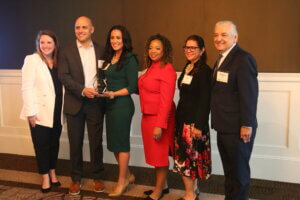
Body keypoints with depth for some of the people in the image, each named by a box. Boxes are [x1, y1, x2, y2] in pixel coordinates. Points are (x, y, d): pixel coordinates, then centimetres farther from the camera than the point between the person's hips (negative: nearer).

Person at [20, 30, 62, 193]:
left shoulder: (59, 61, 9)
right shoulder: (32, 60, -5)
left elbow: (62, 84, 8)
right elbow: (27, 88, -10)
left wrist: (64, 109, 2)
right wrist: (31, 111, -15)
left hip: (57, 111, 4)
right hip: (40, 112, -4)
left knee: (54, 143, 12)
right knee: (42, 144, 4)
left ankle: (52, 172, 29)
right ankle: (45, 177, 18)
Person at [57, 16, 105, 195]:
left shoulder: (101, 51, 7)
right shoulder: (66, 52, 3)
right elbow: (63, 76, -8)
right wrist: (82, 90, -19)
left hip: (95, 103, 1)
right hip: (75, 104, 0)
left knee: (96, 142, 8)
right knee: (75, 143, 8)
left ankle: (97, 177, 23)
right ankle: (76, 179, 23)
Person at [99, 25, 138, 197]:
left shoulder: (129, 59, -9)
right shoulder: (109, 58, 12)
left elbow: (132, 87, -11)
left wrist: (114, 94, -19)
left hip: (122, 105, -7)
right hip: (110, 105, 7)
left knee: (121, 143, 3)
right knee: (113, 142, 13)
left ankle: (122, 181, 19)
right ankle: (128, 175, 31)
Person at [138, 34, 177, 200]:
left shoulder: (167, 69, -14)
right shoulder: (151, 67, 11)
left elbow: (166, 100, -20)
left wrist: (160, 125, -23)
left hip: (159, 118, -8)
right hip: (147, 116, 8)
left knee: (160, 154, 4)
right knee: (154, 153, 16)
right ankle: (163, 185, 32)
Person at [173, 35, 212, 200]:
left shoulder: (205, 71, -12)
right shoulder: (187, 68, 11)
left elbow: (205, 101, -16)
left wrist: (199, 125, -19)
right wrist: (179, 118, 10)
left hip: (194, 120, -7)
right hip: (182, 118, 7)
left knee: (187, 157, 0)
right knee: (186, 155, 12)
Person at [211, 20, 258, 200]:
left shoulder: (243, 59, -15)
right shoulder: (222, 59, 14)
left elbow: (249, 95, -19)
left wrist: (247, 125, -21)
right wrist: (218, 122, 15)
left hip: (237, 129, -9)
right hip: (224, 127, 9)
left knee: (239, 171, 6)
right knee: (229, 170, 18)